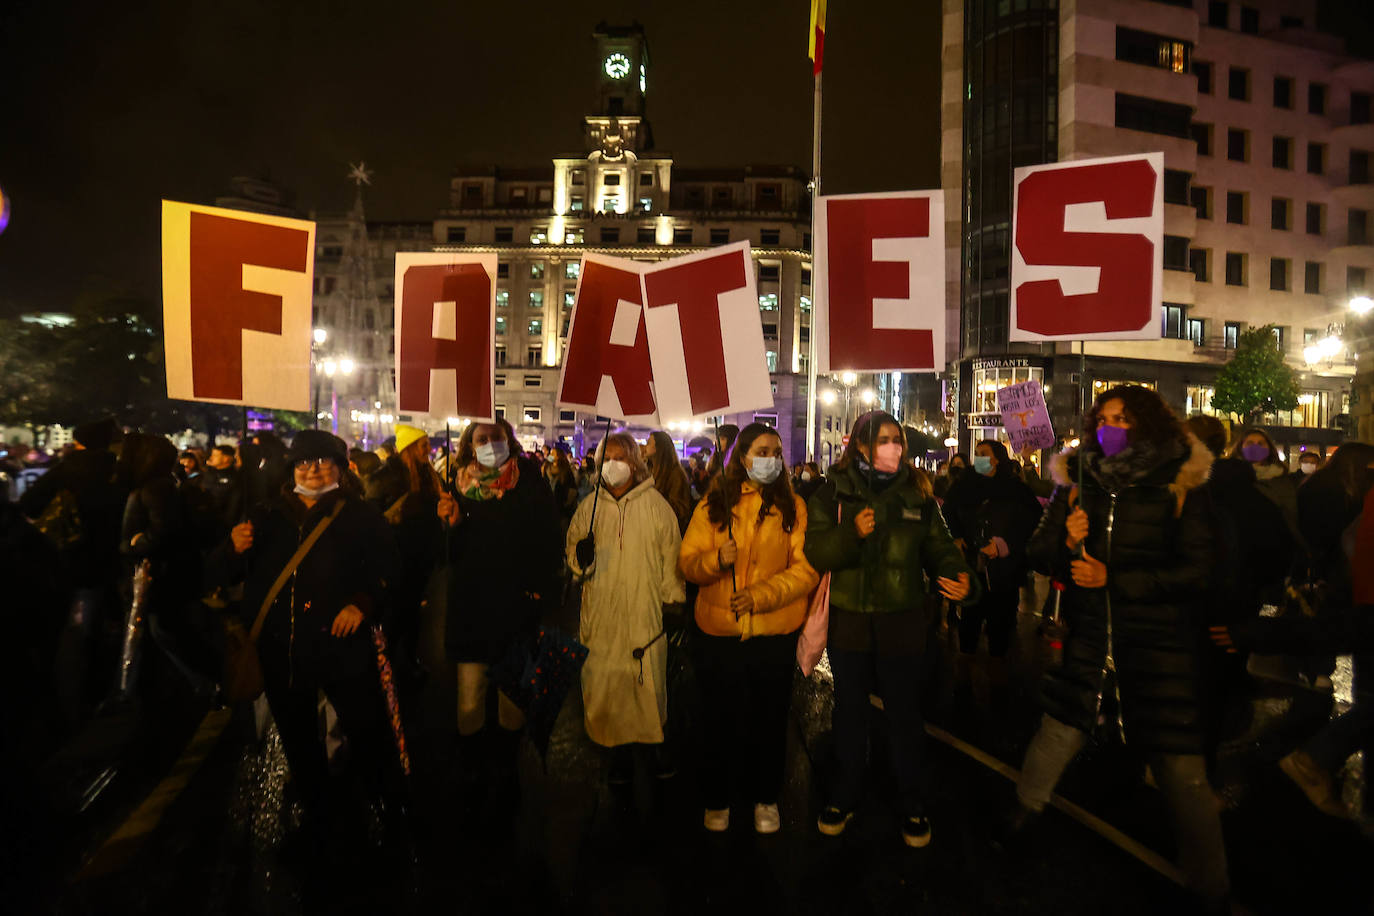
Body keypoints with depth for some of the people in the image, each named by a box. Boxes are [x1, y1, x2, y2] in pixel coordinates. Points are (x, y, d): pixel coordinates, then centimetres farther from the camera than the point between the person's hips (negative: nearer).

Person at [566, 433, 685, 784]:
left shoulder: (656, 505, -1)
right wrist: (581, 562, -6)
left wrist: (674, 601, -1)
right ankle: (621, 753, 23)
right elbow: (572, 548, 17)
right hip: (602, 614, 2)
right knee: (604, 686, 5)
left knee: (650, 685, 2)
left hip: (645, 613, -2)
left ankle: (657, 745, 24)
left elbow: (672, 558, 2)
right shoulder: (590, 506, 7)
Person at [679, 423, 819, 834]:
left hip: (775, 633, 0)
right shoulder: (713, 504, 2)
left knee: (769, 720, 13)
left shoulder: (793, 506, 0)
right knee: (721, 720, 11)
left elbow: (806, 569, -7)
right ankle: (716, 799, 31)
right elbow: (687, 562, 0)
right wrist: (716, 559, -21)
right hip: (719, 633, 0)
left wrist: (760, 595, -18)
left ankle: (766, 798, 34)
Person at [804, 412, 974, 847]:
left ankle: (913, 802, 26)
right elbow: (814, 551, -10)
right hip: (848, 619, 0)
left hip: (901, 620, 0)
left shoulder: (918, 495, 2)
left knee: (903, 710, 9)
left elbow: (939, 547, -1)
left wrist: (960, 578, -22)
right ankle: (846, 793, 33)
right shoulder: (833, 493, -2)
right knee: (849, 708, 15)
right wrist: (852, 534, -27)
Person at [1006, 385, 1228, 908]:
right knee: (1055, 735, 14)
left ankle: (1211, 885, 20)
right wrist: (1065, 540, -16)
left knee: (1182, 772, -1)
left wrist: (1115, 579, -16)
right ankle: (1025, 809, 42)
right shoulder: (1077, 482, 4)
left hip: (1160, 649, -3)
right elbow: (1039, 555, 6)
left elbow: (1196, 573, -8)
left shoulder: (1177, 488, -5)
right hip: (1089, 642, 3)